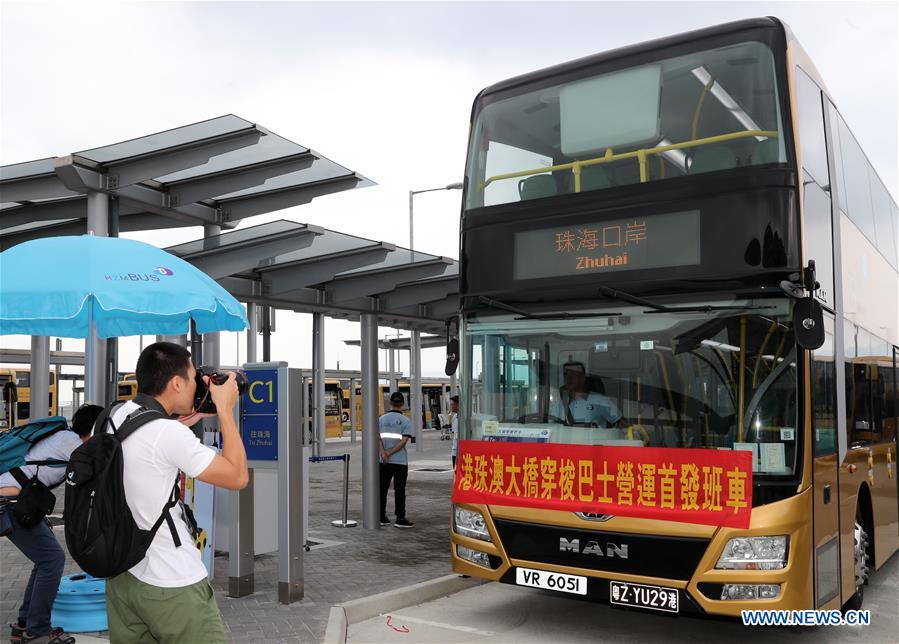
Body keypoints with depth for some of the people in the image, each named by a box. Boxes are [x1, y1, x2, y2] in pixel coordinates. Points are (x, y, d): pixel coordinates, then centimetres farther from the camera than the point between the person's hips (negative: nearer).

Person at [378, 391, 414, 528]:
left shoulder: (381, 419, 7)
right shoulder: (405, 421, -3)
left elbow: (378, 438, -5)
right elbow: (404, 441, -13)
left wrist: (384, 453, -14)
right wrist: (390, 453, -12)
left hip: (384, 461, 3)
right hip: (400, 461, -3)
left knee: (382, 489, 11)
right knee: (399, 490, 0)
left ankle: (381, 517, 16)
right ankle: (400, 519, -1)